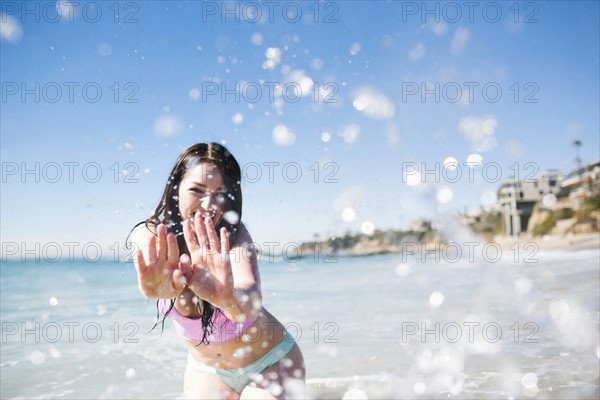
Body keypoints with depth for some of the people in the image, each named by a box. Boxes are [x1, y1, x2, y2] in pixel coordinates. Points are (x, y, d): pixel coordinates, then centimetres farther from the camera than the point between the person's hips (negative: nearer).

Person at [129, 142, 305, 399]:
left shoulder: (232, 234, -25)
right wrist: (170, 288, -65)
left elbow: (251, 304, -43)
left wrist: (227, 297, -67)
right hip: (204, 370, 3)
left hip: (271, 363, -2)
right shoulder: (147, 235, -18)